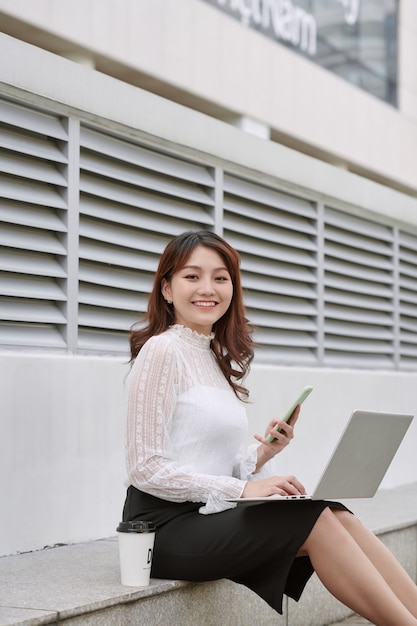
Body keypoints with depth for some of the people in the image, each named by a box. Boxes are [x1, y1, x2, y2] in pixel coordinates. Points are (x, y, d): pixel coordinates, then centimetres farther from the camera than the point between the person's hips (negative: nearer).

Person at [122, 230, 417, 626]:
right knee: (316, 519, -22)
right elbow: (147, 468, -14)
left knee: (338, 516, -14)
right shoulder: (162, 350, -8)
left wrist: (262, 453, -2)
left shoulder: (218, 358, 17)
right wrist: (241, 489, -17)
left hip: (205, 515, 7)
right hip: (165, 525, -7)